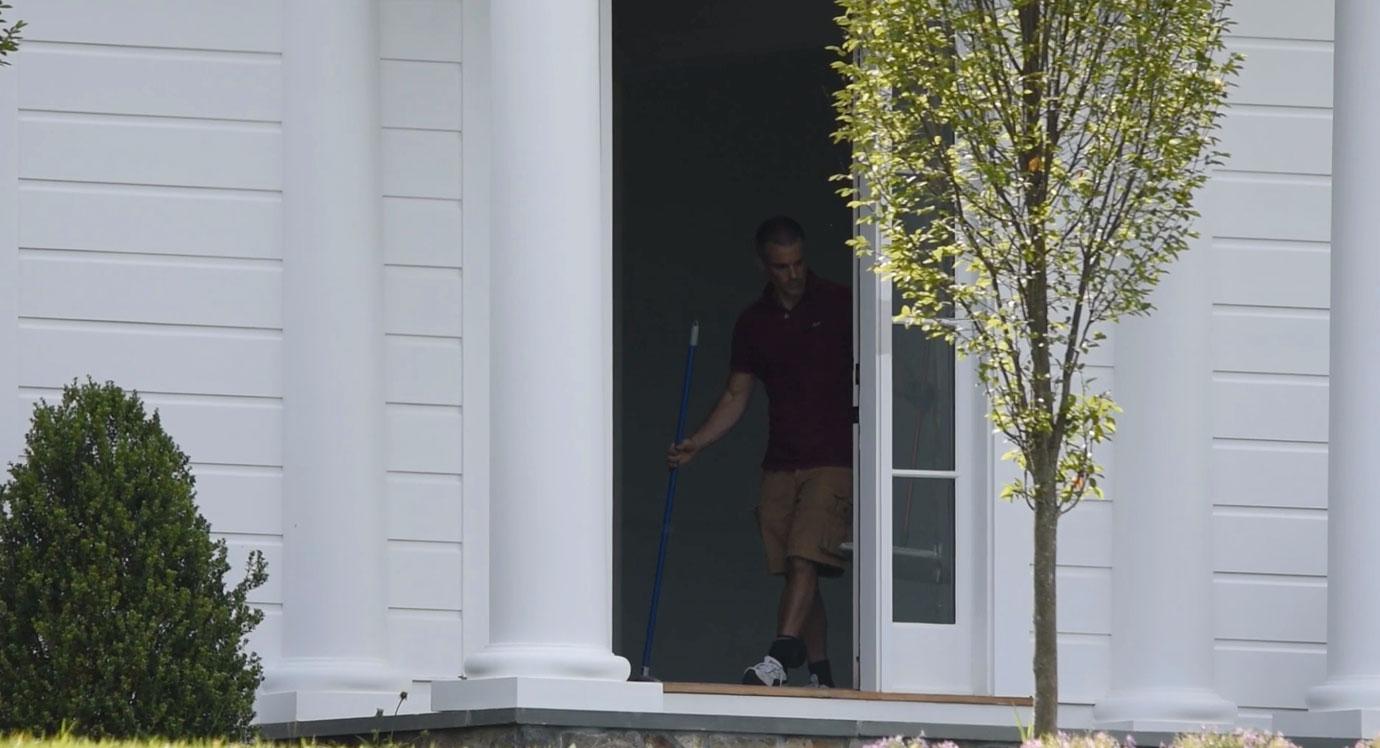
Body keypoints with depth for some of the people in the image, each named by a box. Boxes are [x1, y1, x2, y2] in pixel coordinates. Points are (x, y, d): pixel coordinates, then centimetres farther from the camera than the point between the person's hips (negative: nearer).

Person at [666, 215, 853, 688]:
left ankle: (781, 657, -29)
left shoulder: (840, 306, 0)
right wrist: (694, 444, 4)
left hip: (833, 459, -5)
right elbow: (736, 397, 16)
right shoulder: (754, 322, 13)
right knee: (794, 571, 3)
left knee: (805, 560, -19)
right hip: (780, 464, 5)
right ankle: (820, 676, 9)